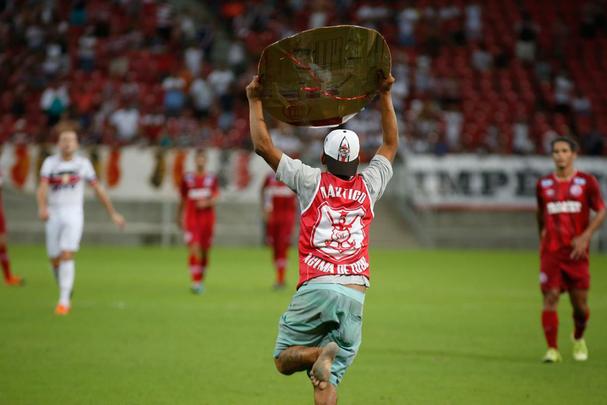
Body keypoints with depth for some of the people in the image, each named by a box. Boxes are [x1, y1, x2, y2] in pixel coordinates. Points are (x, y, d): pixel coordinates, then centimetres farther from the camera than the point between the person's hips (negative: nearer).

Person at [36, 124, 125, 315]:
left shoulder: (83, 163, 2)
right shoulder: (50, 163, -1)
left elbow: (98, 189, 10)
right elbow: (42, 188, -15)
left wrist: (113, 213, 11)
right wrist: (42, 207, -34)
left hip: (74, 214, -1)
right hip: (54, 214, 1)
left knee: (66, 255, -18)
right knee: (55, 260, 6)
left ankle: (64, 301, -17)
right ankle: (66, 292, 32)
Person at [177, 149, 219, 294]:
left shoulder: (212, 179, 5)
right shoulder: (187, 178, 5)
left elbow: (216, 197, -5)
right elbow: (183, 200, 13)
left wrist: (207, 202, -25)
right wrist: (179, 217, 16)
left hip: (207, 217, 1)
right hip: (192, 219, -1)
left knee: (205, 251, 8)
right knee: (194, 249, -15)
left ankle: (201, 279, 25)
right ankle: (195, 282, -19)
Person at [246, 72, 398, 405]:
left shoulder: (312, 181, 5)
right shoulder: (368, 186, 12)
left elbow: (262, 145, 7)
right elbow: (391, 144, 29)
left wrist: (254, 100, 17)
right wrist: (385, 96, 33)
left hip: (316, 288, -2)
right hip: (355, 294, 2)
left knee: (284, 360, 8)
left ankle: (320, 353, -22)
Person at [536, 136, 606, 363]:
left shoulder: (586, 182, 0)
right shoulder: (544, 184, 7)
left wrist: (585, 236, -12)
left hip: (576, 251, -1)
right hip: (551, 251, 1)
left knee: (580, 303, 2)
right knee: (550, 298, -10)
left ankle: (578, 339, 31)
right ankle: (552, 349, -7)